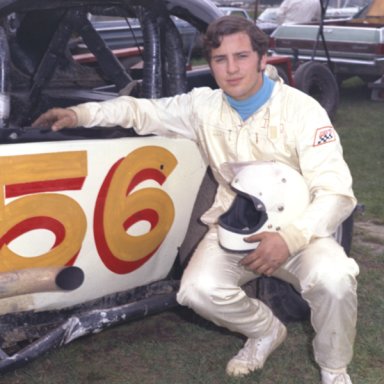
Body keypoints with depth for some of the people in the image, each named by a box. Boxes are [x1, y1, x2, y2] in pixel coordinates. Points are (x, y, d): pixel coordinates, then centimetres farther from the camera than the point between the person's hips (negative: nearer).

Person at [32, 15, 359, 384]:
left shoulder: (301, 109, -16)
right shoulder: (203, 105, -3)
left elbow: (337, 192, -20)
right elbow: (142, 110, 7)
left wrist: (290, 238, -36)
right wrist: (79, 114, -9)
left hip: (295, 230, -3)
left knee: (333, 278, -34)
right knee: (198, 291, -24)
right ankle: (265, 331, 10)